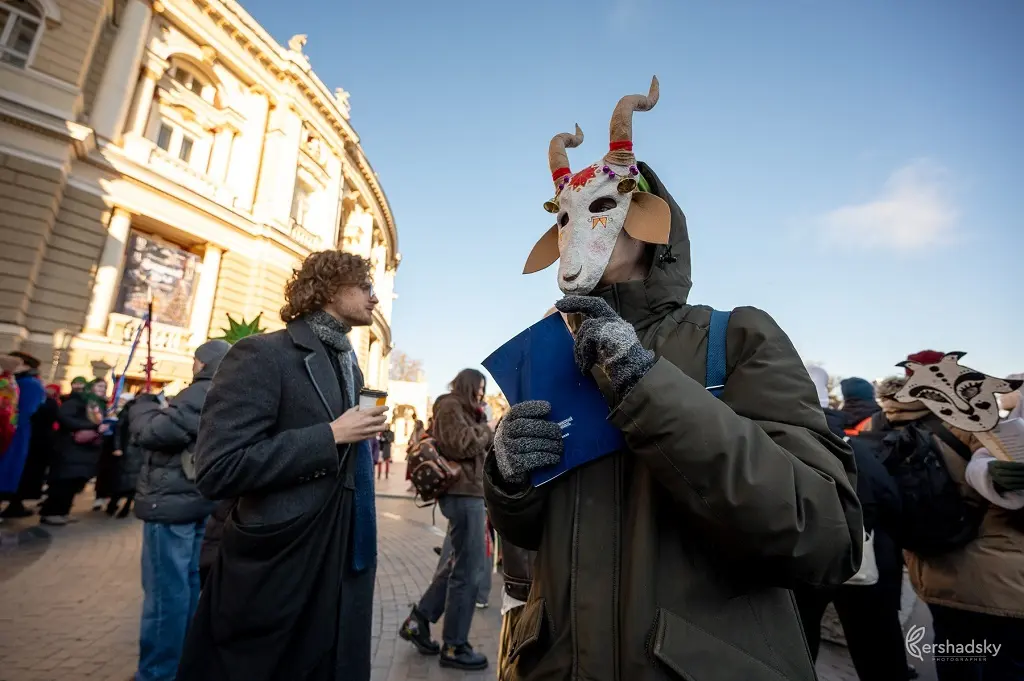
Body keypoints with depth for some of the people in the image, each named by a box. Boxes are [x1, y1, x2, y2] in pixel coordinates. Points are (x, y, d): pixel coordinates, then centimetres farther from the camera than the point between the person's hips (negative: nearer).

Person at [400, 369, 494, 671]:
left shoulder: (464, 410, 19)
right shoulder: (450, 406, -9)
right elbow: (463, 445, -21)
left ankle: (418, 620, 26)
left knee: (460, 562, 18)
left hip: (467, 491, 10)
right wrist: (486, 431, -6)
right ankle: (454, 646, 13)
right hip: (463, 493, -10)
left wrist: (484, 433, -1)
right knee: (469, 569, -1)